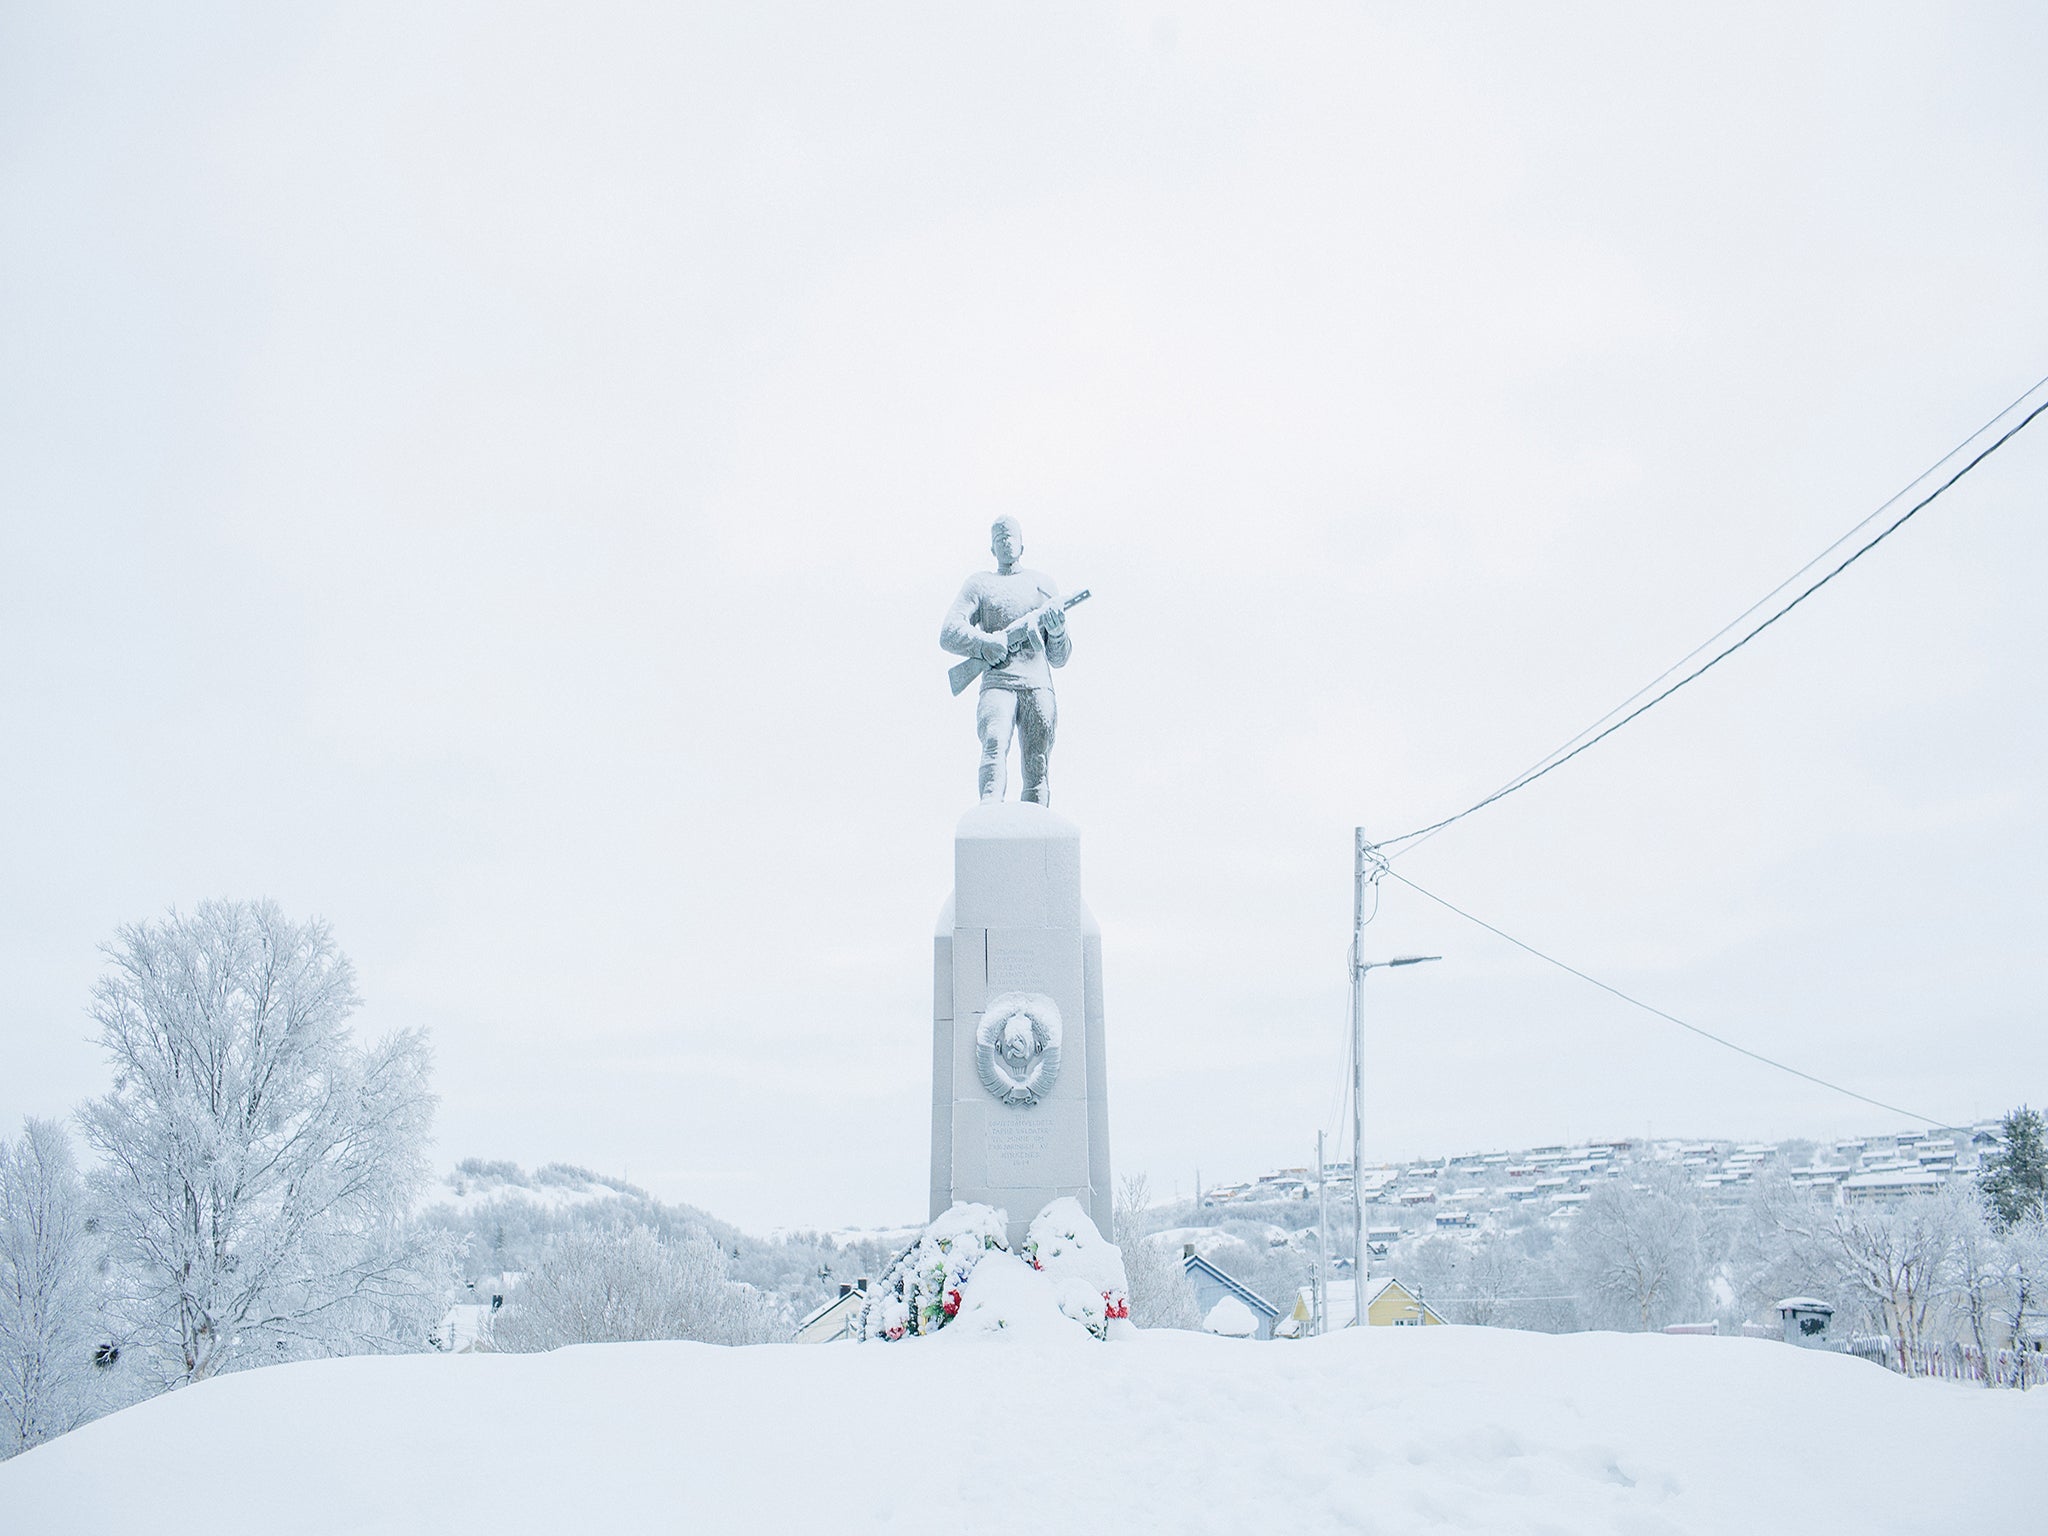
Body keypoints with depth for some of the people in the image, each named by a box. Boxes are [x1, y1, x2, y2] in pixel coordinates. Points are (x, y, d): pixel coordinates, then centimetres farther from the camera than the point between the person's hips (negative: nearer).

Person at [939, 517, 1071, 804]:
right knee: (995, 744, -27)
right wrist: (985, 643, -11)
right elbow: (948, 633, 7)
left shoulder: (1043, 584, 25)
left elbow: (1059, 659, 23)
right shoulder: (980, 583, 21)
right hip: (998, 682, -2)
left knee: (1037, 768, -9)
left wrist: (1057, 633, 0)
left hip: (1038, 685, 2)